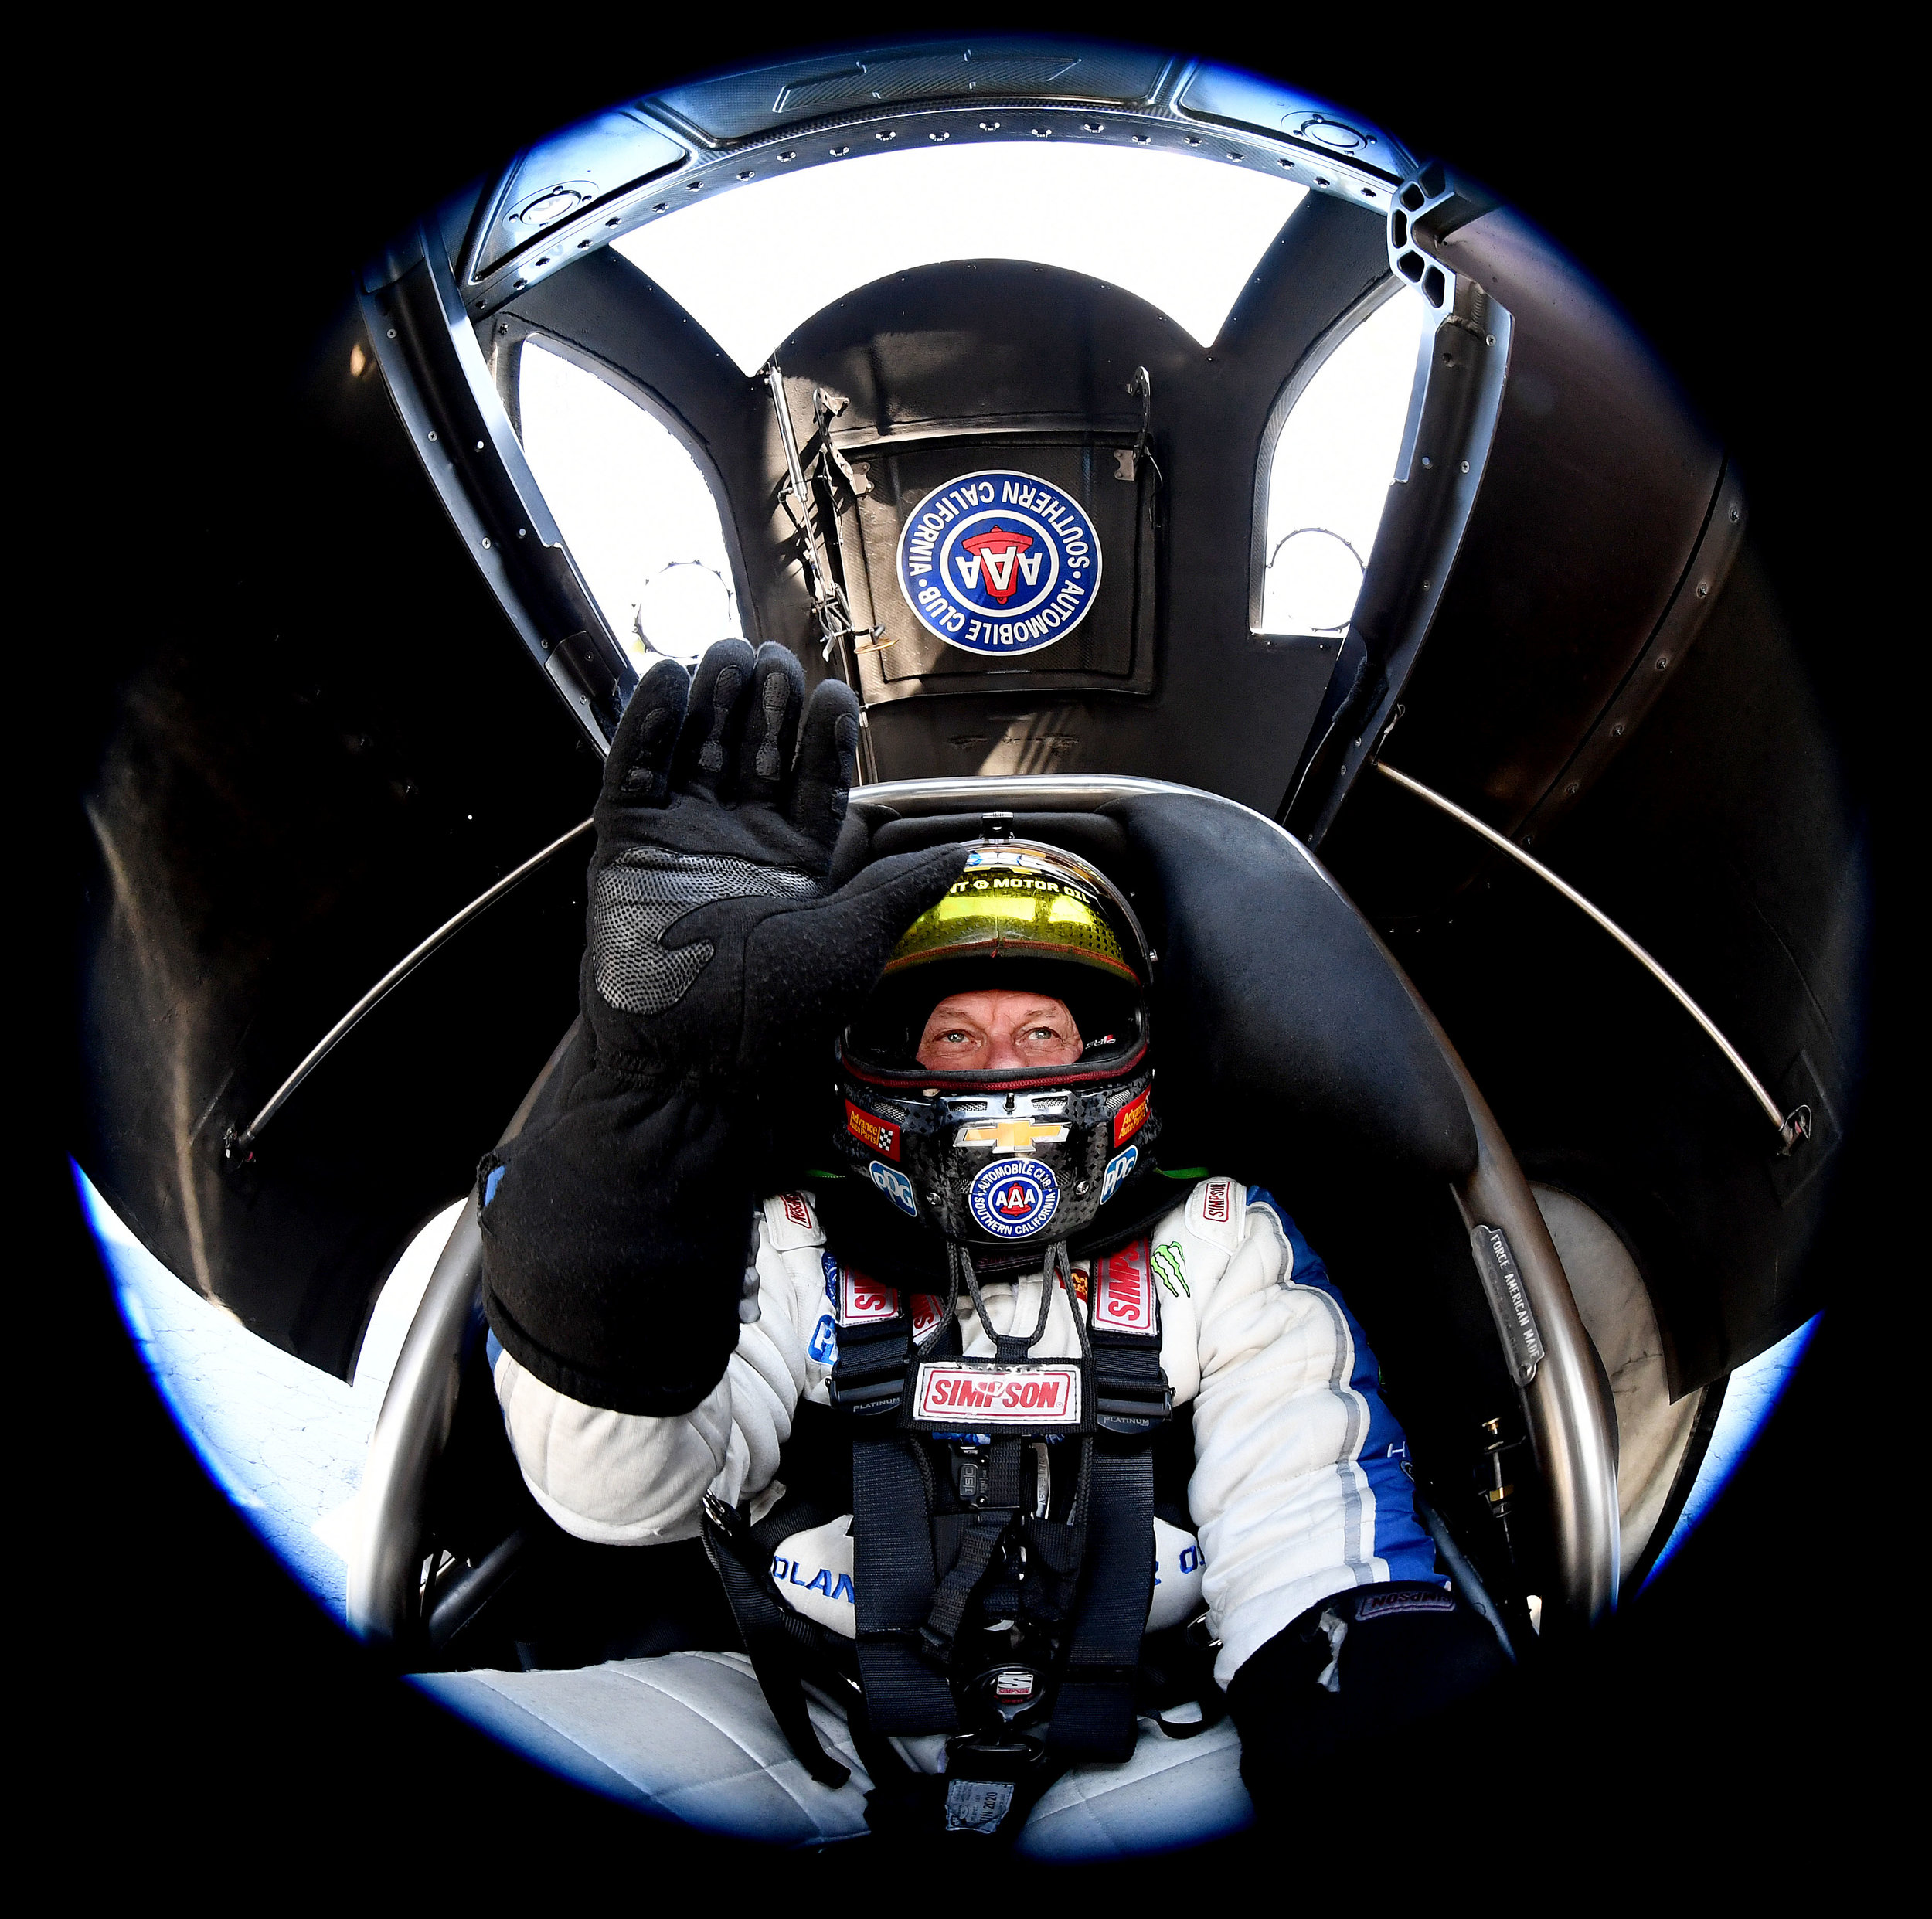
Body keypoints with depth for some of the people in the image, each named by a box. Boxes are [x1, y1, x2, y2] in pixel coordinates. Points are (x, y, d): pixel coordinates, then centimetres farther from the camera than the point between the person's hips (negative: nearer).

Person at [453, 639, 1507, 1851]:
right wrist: (659, 1089, -26)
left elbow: (1312, 1530, -4)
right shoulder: (795, 1246, 8)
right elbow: (614, 1487, -12)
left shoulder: (1217, 1246, 11)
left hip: (1124, 1768, 2)